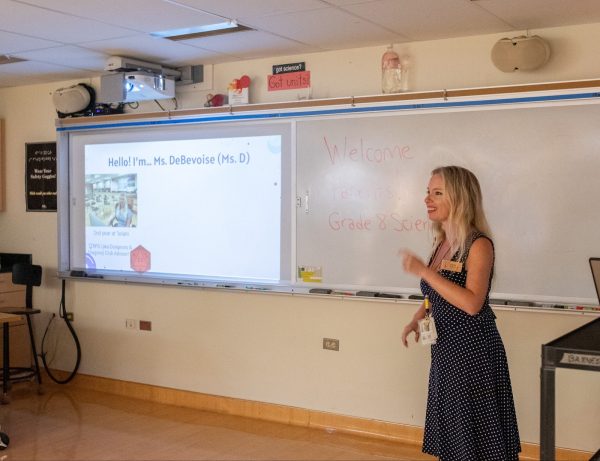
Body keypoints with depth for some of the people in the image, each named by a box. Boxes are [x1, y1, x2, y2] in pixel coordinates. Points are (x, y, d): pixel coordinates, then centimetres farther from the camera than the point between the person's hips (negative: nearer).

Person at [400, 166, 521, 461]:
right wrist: (417, 319, 4)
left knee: (479, 436, 3)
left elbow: (472, 303, -27)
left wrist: (423, 271, -27)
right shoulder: (441, 242, 8)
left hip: (473, 350, -8)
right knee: (450, 430, 17)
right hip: (445, 348, 8)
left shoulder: (478, 245, -15)